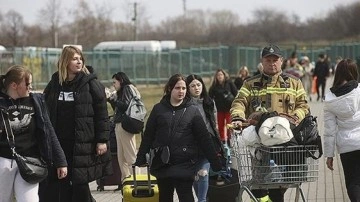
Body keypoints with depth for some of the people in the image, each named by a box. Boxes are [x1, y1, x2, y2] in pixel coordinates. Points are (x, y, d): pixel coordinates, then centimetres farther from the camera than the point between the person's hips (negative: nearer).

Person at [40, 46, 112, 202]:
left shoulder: (91, 84, -1)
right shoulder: (54, 84, 9)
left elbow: (102, 114, -3)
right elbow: (44, 112, 13)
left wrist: (102, 140, -8)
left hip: (82, 144, -3)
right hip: (58, 143, 3)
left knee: (80, 184, 2)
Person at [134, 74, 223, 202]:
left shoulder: (192, 110, 0)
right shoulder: (159, 109, 4)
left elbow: (204, 138, -1)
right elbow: (148, 135, 8)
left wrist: (216, 163, -4)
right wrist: (141, 159, 6)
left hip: (185, 164, -2)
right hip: (162, 163, 2)